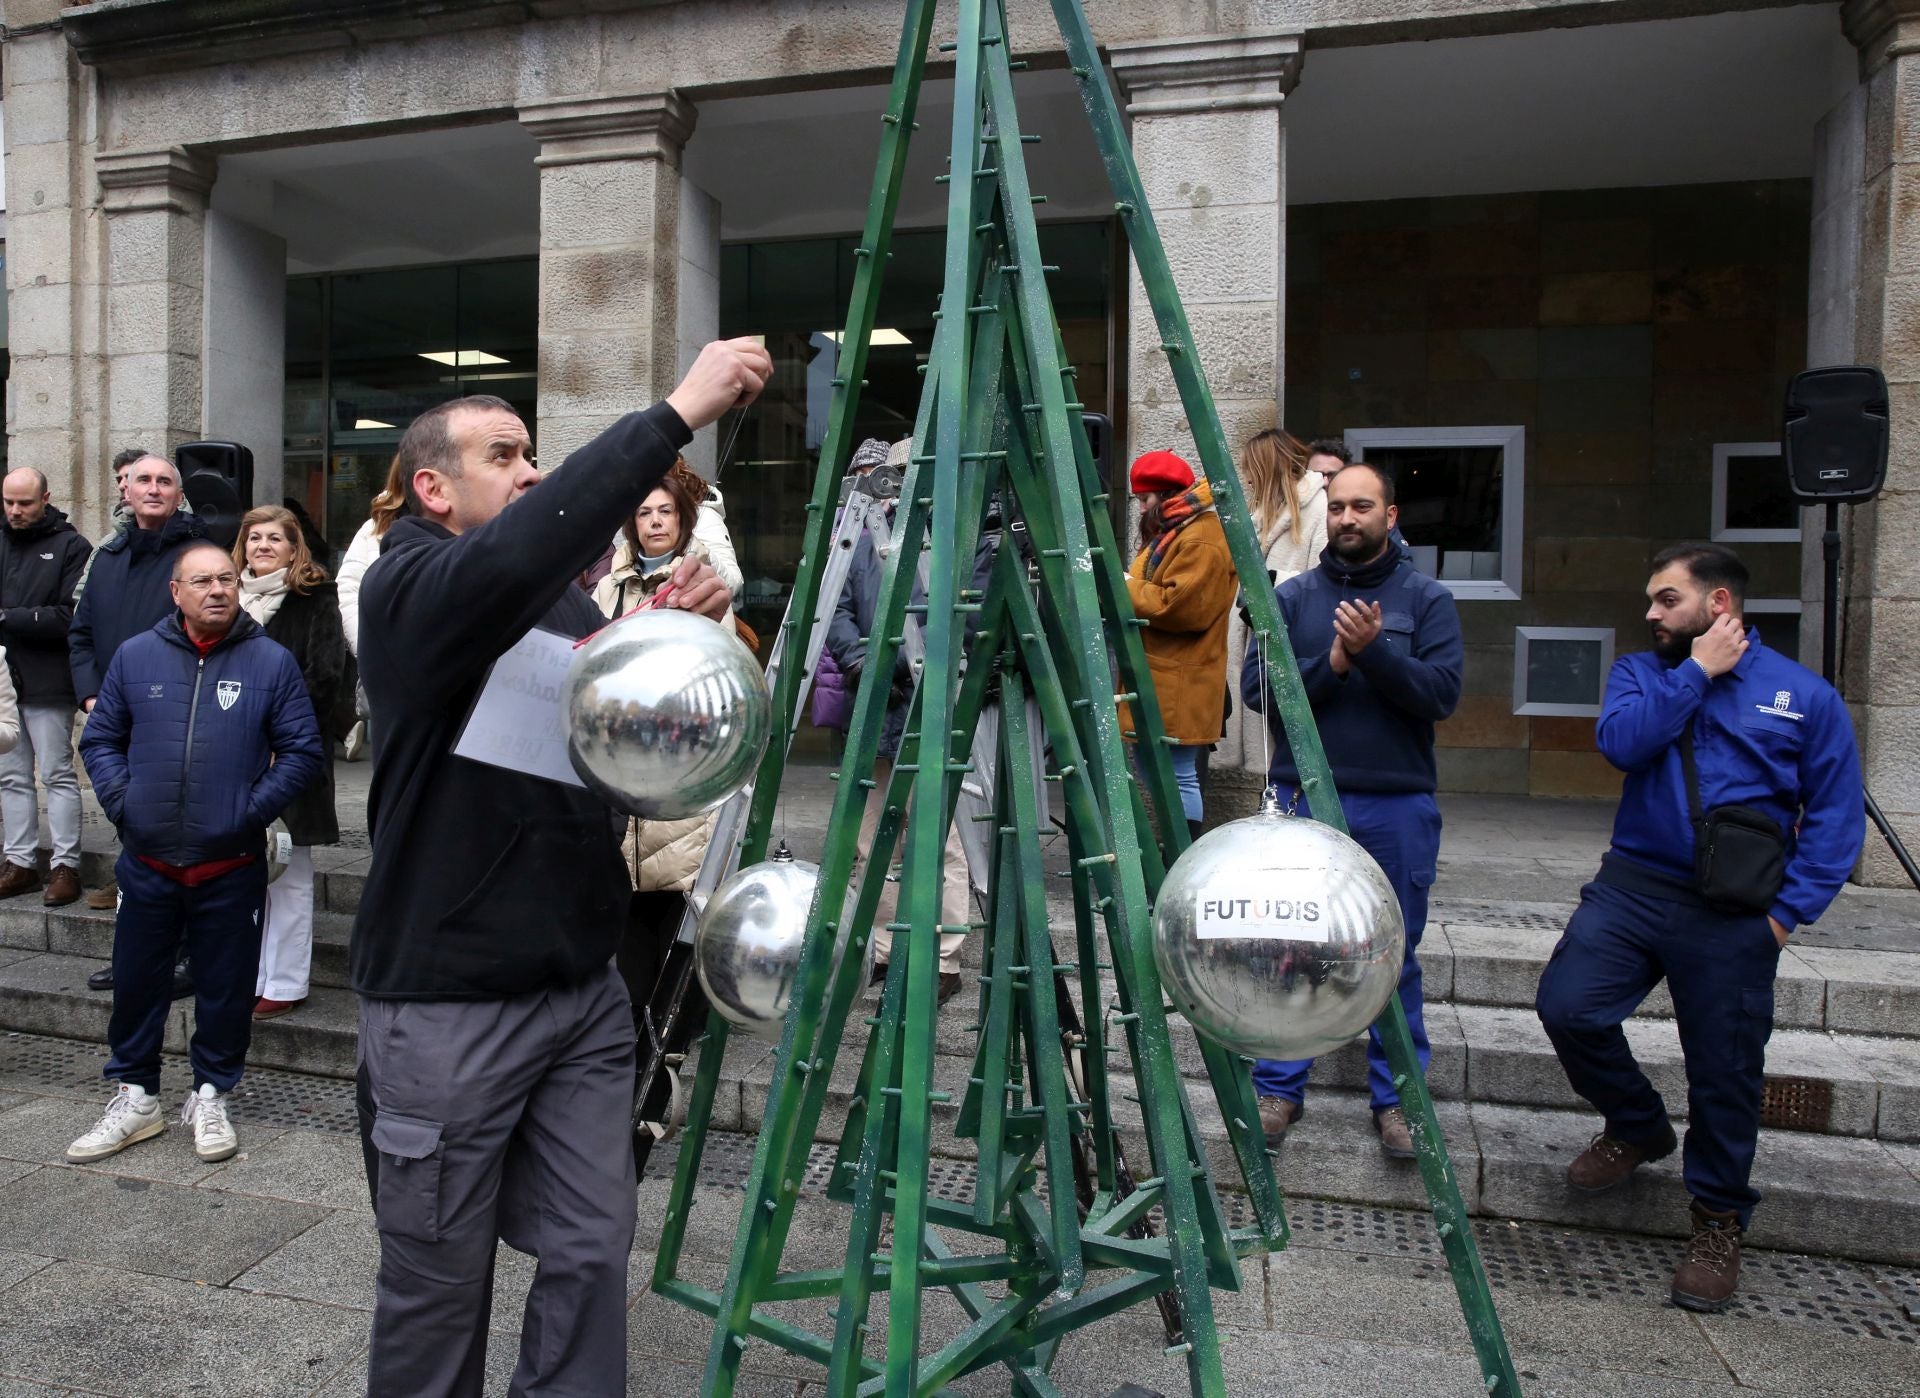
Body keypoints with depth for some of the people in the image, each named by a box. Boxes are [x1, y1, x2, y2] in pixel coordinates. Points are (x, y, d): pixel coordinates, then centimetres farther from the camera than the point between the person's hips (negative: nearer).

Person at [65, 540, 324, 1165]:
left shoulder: (271, 661, -2)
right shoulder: (135, 656, 4)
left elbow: (302, 751, -1)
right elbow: (100, 738, 12)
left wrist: (254, 808, -9)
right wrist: (122, 801, -2)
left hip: (232, 866, -2)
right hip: (148, 862, 2)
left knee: (226, 988, 9)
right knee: (136, 982, 13)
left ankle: (211, 1096, 27)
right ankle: (135, 1096, 30)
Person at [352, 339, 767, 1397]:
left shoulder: (565, 599, 12)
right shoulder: (408, 588, -9)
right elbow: (513, 557, -33)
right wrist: (677, 413, -32)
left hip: (584, 989, 6)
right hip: (446, 1004, -6)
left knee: (592, 1257, 10)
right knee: (439, 1283, 11)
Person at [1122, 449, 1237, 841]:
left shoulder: (1202, 543, -15)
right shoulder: (1168, 534, 20)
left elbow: (1178, 606, -25)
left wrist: (1124, 588, -14)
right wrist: (1125, 587, 3)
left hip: (1179, 687, -11)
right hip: (1158, 680, 11)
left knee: (1179, 777, -6)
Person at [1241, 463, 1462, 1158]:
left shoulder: (1426, 598, 4)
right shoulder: (1293, 596, 7)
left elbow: (1442, 691, -8)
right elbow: (1256, 685, -3)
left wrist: (1375, 650, -20)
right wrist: (1329, 664, -15)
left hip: (1397, 806, 0)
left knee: (1394, 956, 9)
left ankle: (1396, 1098, 23)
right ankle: (1279, 1088, 19)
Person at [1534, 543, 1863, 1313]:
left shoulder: (1805, 696, 2)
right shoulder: (1640, 671, 9)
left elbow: (1836, 816, 0)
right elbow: (1621, 742, -11)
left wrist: (1790, 909, -9)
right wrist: (1696, 673, -9)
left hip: (1734, 918, -2)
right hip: (1631, 887, 2)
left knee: (1724, 1074, 5)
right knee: (1567, 1007, -12)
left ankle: (1719, 1222, 28)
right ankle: (1636, 1127, 19)